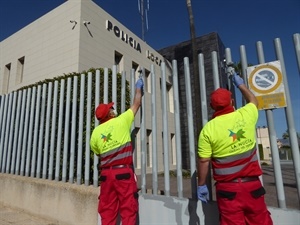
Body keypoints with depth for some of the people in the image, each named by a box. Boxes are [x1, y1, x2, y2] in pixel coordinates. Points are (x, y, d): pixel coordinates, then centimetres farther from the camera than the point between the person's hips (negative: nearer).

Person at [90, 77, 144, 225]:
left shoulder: (95, 132, 6)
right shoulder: (121, 121, -4)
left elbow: (97, 152, 15)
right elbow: (136, 104, 8)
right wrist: (138, 88, 24)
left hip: (106, 173, 5)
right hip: (124, 172, -4)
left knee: (107, 211, 12)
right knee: (128, 209, 3)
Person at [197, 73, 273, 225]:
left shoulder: (208, 128, -12)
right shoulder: (246, 115, -3)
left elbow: (204, 161, -10)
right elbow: (253, 101, 22)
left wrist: (201, 185, 2)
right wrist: (240, 84, 35)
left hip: (228, 188, -2)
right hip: (252, 184, 3)